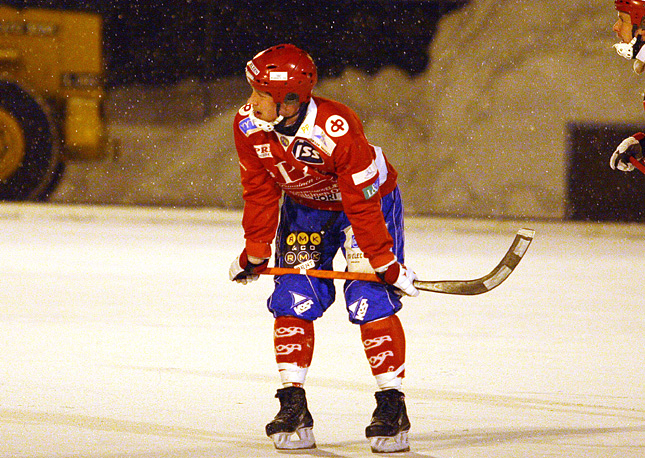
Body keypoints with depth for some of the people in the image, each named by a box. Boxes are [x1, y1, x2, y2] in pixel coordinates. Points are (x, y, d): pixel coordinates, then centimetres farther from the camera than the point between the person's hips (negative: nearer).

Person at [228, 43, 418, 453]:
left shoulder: (338, 131, -37)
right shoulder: (248, 127, -21)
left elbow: (362, 203, -29)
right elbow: (259, 193, -6)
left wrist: (385, 262, -23)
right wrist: (255, 254, -2)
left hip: (371, 200, -5)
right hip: (304, 208, 5)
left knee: (370, 300, -15)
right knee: (293, 300, -7)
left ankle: (392, 405, -7)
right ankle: (294, 408, 0)